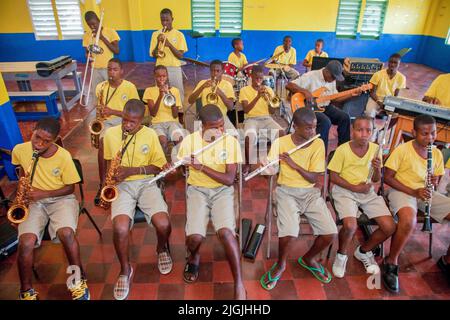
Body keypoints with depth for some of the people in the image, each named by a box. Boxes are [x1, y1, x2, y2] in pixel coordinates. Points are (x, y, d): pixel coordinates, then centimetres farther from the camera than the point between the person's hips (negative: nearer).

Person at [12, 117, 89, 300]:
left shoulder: (64, 156, -15)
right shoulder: (20, 150, -6)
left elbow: (70, 188, -6)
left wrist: (45, 193, -18)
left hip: (61, 198, -2)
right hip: (33, 201, 3)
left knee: (66, 233, -33)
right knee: (26, 243, -25)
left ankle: (79, 280, -9)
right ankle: (26, 291, 1)